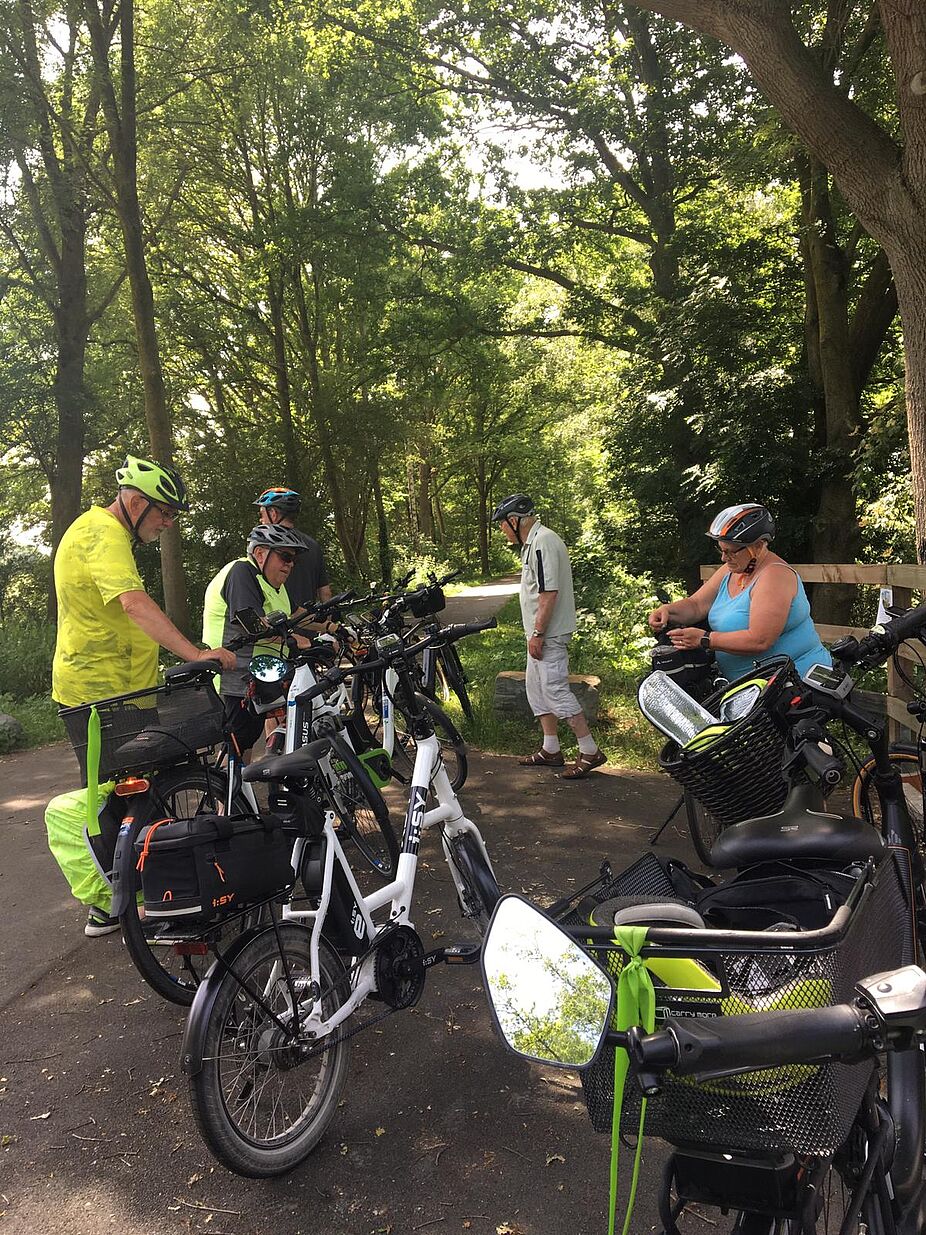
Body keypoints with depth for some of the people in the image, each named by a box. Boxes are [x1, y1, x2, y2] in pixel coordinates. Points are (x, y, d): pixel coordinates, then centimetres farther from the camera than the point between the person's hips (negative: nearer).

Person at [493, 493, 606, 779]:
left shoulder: (543, 542, -17)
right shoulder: (533, 542, 16)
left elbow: (549, 593, -23)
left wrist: (538, 633, -22)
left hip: (549, 635, -11)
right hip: (540, 634, 11)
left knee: (555, 690, -10)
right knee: (536, 687, 15)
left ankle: (590, 752, -4)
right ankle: (551, 750, 24)